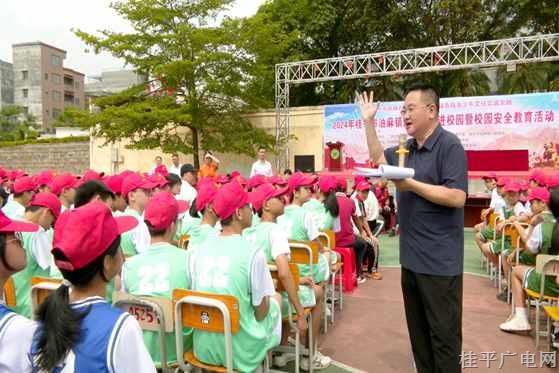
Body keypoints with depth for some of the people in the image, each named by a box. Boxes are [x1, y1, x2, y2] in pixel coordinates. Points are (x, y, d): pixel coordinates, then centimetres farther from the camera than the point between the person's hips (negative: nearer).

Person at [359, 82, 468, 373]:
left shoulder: (449, 145, -14)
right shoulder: (408, 148, 10)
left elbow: (457, 197, -22)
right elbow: (378, 157, 25)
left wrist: (411, 185, -20)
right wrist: (368, 122, 16)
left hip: (439, 261, -8)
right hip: (411, 258, 8)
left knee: (443, 335, 5)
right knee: (418, 332, 20)